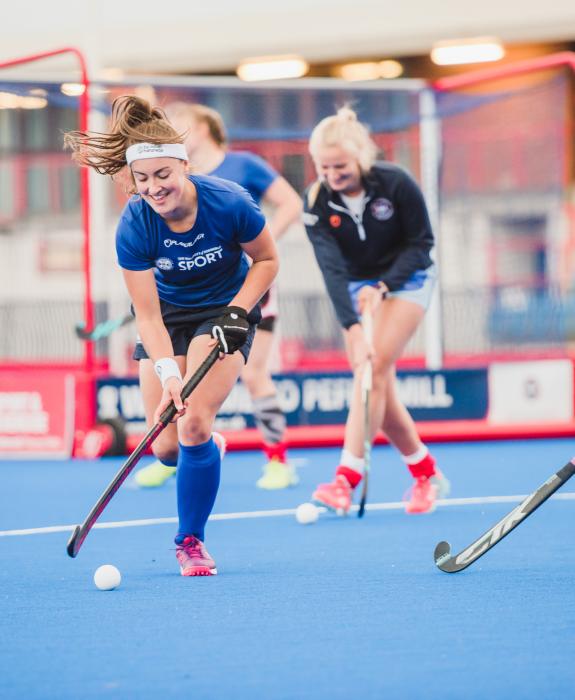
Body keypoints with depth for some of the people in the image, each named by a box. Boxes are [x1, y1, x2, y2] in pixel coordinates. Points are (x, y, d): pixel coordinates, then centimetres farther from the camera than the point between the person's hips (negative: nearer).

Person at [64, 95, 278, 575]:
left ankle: (191, 541, -2)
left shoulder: (229, 204, -26)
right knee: (166, 447, -3)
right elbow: (147, 315, -20)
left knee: (194, 424, -21)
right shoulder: (134, 226, -23)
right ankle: (206, 453, 38)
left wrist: (238, 312, -19)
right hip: (168, 317, 2)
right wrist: (168, 375, -31)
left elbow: (267, 259, -7)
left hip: (223, 312, -2)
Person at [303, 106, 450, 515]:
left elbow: (421, 244, -12)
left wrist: (383, 286, -26)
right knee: (379, 389, -1)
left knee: (374, 368, -22)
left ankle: (346, 481, -29)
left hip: (405, 280, -3)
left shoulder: (396, 184, -22)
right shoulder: (317, 202, -16)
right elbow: (332, 268, -24)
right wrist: (353, 328, -36)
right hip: (357, 288, 4)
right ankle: (426, 474, 19)